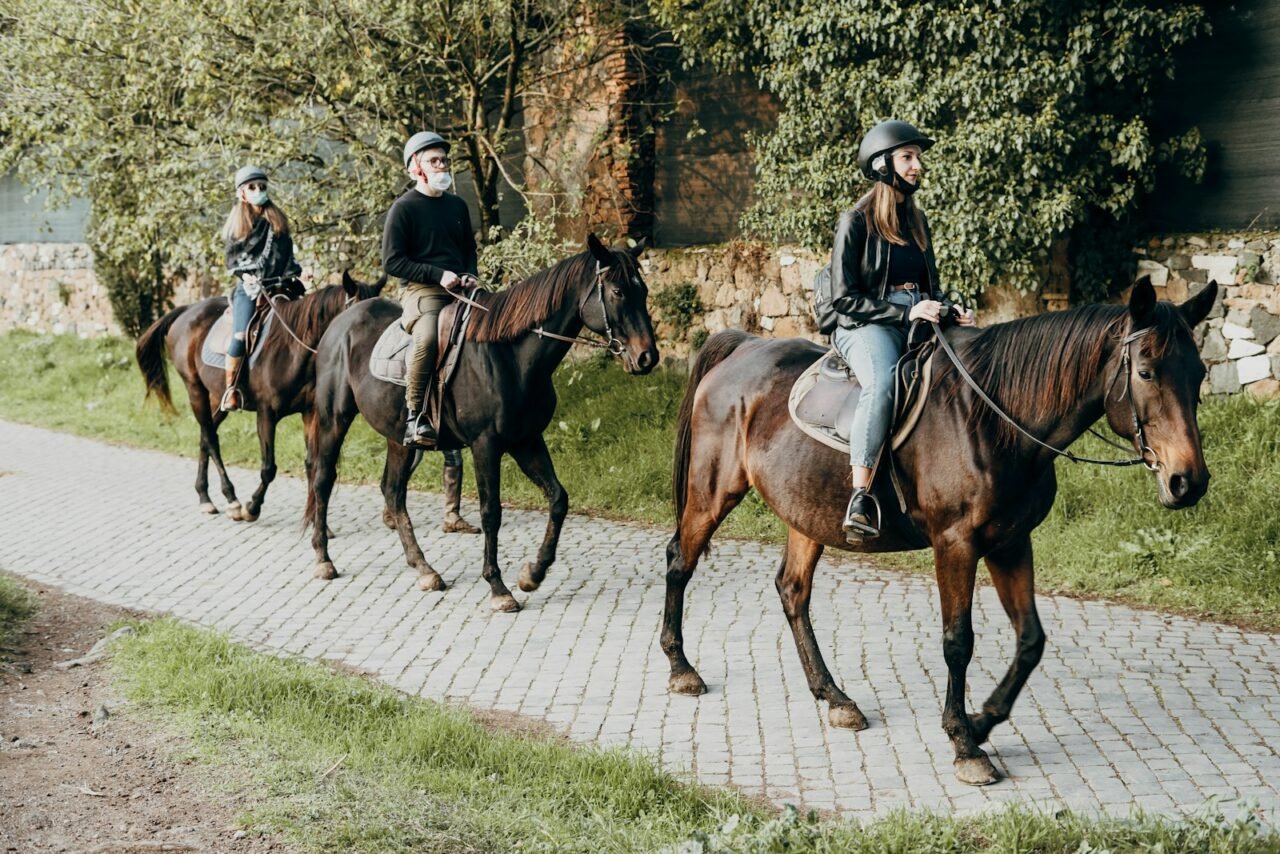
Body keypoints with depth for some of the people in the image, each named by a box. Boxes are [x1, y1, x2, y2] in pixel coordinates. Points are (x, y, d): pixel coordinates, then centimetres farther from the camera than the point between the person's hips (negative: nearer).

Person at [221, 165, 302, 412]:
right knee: (241, 335, -21)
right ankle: (230, 389, -14)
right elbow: (231, 258, 7)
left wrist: (294, 273, 2)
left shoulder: (278, 220, 15)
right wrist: (244, 275, -9)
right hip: (248, 288, -3)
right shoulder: (237, 223, 9)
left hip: (278, 285, 3)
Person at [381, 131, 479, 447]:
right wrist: (438, 275, -15)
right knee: (427, 335, -36)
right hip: (421, 291, -7)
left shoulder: (457, 205, 18)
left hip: (460, 290, 7)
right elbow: (392, 262, -6)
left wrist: (470, 275, 5)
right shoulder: (404, 208, -1)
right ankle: (414, 417, -27)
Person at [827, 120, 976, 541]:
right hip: (866, 327, -6)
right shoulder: (856, 221, -1)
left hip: (919, 325, 7)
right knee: (882, 384, -39)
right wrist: (904, 312, -15)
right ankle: (861, 497, -43)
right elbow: (844, 299, -6)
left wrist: (952, 310, 3)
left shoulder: (917, 221, 19)